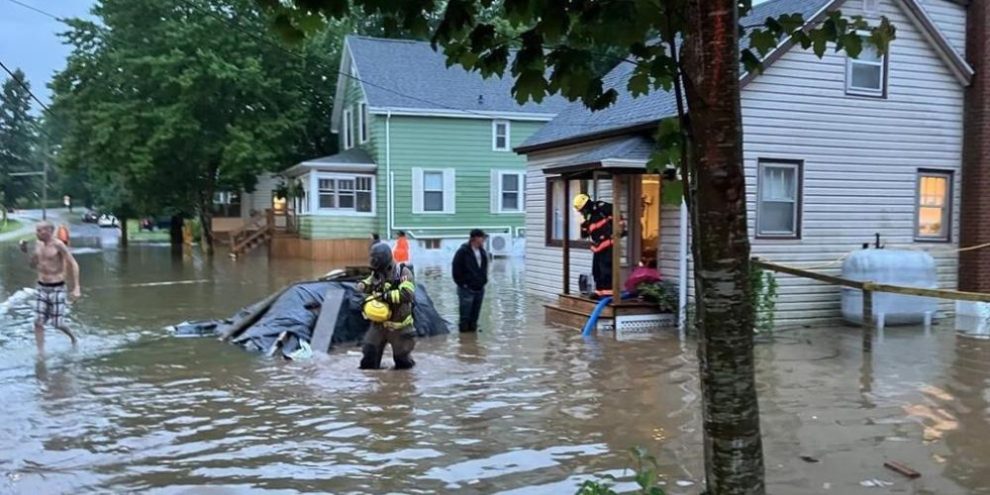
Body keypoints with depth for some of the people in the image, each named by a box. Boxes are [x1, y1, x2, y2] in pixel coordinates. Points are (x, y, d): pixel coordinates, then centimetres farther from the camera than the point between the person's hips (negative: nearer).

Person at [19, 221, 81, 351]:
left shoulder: (58, 245, -14)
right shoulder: (38, 244, 6)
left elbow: (73, 264, -13)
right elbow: (34, 265, 18)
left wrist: (76, 287, -19)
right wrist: (26, 252, 1)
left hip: (57, 288, -5)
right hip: (41, 288, 6)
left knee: (57, 323, 0)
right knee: (38, 322, -1)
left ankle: (72, 336, 30)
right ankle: (41, 352, 7)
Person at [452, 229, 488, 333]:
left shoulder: (482, 252, 11)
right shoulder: (463, 252, -11)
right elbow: (456, 270, -10)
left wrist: (484, 281, 13)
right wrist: (462, 283, -11)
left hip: (479, 289, 7)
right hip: (467, 289, -7)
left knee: (475, 315, 11)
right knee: (465, 315, -4)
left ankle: (473, 329, 19)